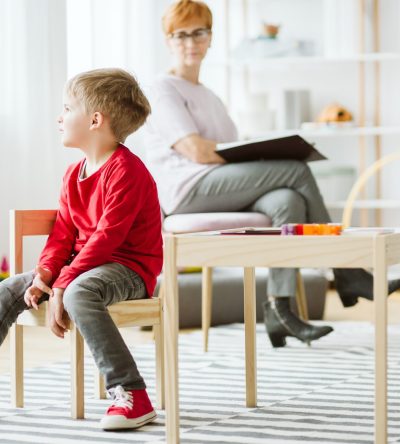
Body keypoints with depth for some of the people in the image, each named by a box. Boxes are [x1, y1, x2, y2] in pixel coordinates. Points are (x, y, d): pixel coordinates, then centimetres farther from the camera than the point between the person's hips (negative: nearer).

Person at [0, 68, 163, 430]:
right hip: (86, 264, 10)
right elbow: (63, 233, 11)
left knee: (79, 293, -39)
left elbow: (107, 237, -23)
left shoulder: (125, 170, -17)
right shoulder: (74, 175, 14)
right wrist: (44, 275, -9)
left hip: (129, 267, -9)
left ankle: (132, 396, -36)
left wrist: (62, 285, -26)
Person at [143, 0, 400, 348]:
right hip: (188, 191, -7)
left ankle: (279, 308, -32)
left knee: (288, 202, -26)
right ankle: (345, 274, -14)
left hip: (222, 189, 7)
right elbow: (197, 151, -12)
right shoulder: (164, 91, 3)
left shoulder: (208, 97, 30)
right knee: (298, 171, -21)